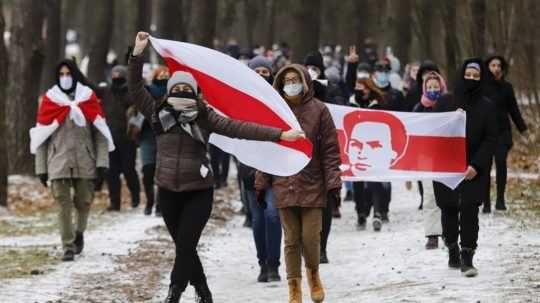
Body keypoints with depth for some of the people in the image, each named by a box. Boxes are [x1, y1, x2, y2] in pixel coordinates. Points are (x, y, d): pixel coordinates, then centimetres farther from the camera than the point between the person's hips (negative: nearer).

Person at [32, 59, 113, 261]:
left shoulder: (88, 98, 5)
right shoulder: (49, 100, 4)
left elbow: (100, 134, 4)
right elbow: (41, 137, 5)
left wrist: (102, 163, -5)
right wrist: (41, 168, 0)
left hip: (85, 161, 1)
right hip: (58, 162, -1)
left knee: (84, 201, 7)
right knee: (63, 204, -7)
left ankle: (79, 233, 34)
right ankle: (68, 247, -4)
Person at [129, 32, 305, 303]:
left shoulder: (205, 117, -5)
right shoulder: (158, 114, 1)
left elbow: (239, 128, -9)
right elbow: (135, 89, -4)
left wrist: (279, 135, -16)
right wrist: (137, 55, -14)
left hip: (198, 192, -3)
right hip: (168, 191, 3)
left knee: (185, 245, -9)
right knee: (183, 247, 10)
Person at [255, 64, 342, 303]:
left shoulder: (318, 110, -1)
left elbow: (330, 150, -2)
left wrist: (333, 184, -7)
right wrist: (261, 184, 6)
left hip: (312, 185, -2)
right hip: (284, 185, 2)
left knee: (311, 238, -4)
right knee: (291, 240, 4)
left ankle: (313, 273, 26)